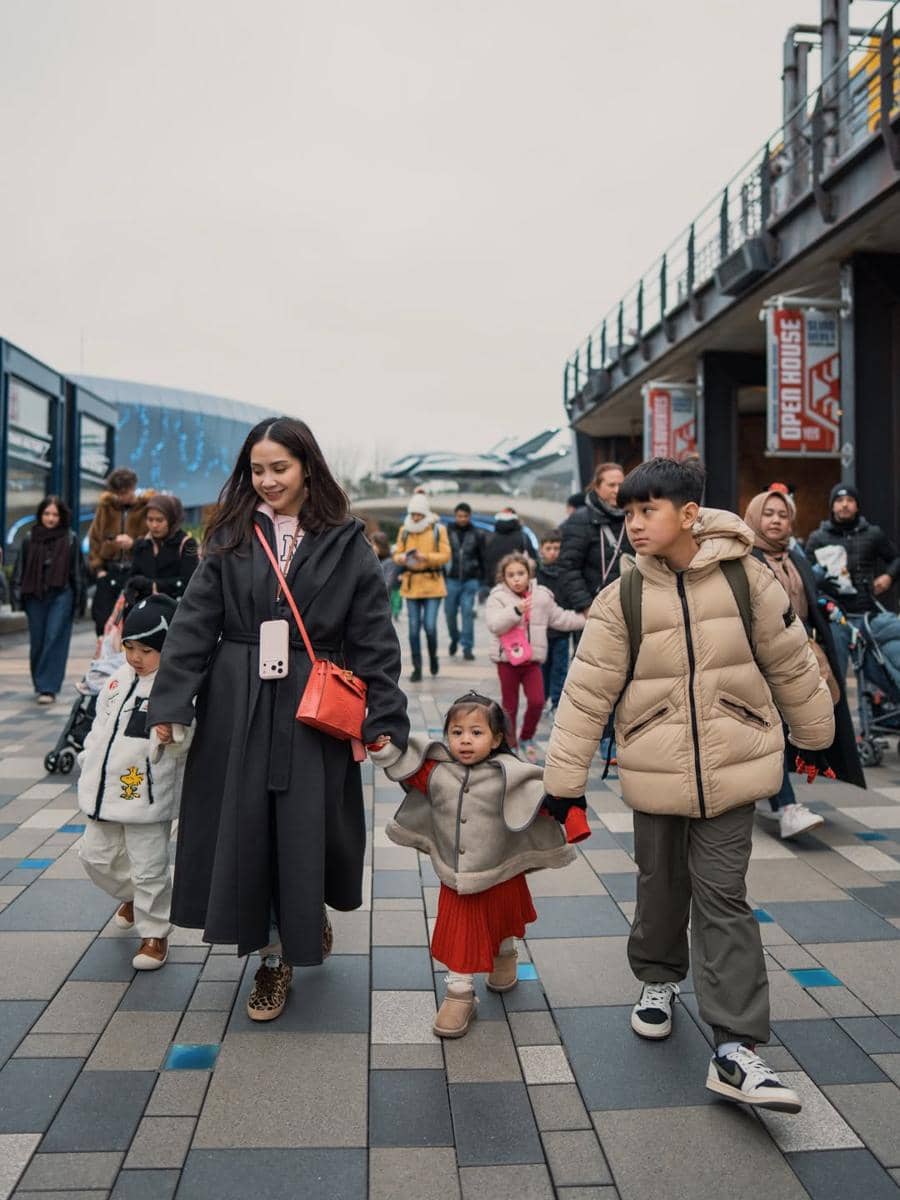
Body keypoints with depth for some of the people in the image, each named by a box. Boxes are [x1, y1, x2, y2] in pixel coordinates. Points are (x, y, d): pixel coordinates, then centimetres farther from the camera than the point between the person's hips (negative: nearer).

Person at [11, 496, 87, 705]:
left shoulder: (70, 538, 1)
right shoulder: (29, 538, 6)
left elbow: (78, 570, 4)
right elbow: (20, 568, 10)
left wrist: (79, 599, 3)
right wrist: (18, 596, 7)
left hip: (61, 595, -3)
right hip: (35, 596, 3)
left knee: (55, 639, -9)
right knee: (37, 641, 9)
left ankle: (48, 687, -7)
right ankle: (39, 684, 25)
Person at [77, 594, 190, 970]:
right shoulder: (118, 681, 7)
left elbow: (181, 741, -20)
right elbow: (100, 726, 18)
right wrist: (88, 768, 18)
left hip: (147, 799, -8)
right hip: (104, 794, 8)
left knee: (149, 870, 3)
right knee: (96, 857, 20)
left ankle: (154, 933, 21)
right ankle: (132, 897, 45)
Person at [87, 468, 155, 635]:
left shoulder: (149, 507, -3)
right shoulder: (105, 505, 9)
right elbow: (94, 538, 14)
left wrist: (134, 543, -19)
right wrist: (98, 567, 5)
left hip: (136, 572, -4)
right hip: (109, 572, 4)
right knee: (102, 616, 4)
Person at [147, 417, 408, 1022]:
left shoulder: (346, 543, -1)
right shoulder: (231, 538, 4)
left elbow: (375, 636, -3)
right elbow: (194, 622, 1)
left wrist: (385, 719, -9)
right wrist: (169, 702, -6)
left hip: (312, 708, -2)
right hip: (237, 707, 2)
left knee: (306, 830, 7)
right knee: (245, 829, 7)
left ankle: (311, 919, 39)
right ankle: (274, 957, 25)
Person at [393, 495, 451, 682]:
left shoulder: (438, 529, -1)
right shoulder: (404, 530, 7)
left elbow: (445, 555, -7)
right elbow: (397, 554, 8)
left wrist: (426, 556, -21)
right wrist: (402, 558, -15)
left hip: (432, 583, -3)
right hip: (411, 584, 3)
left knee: (430, 626, -8)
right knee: (414, 628, 3)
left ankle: (433, 657, 21)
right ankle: (417, 668, 13)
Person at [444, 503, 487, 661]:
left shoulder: (478, 535, 5)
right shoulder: (447, 533, 3)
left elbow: (483, 558, 7)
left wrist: (483, 578, 3)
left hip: (471, 580, -1)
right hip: (452, 579, 1)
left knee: (468, 612, -7)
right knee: (450, 612, 5)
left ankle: (467, 647, -1)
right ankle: (454, 639, 31)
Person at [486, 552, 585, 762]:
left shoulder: (542, 596, 4)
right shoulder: (498, 597, -6)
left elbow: (559, 618, 16)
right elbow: (494, 625, -20)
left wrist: (584, 618, 15)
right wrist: (516, 610, -30)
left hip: (532, 660, 2)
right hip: (507, 660, -2)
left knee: (537, 701, -8)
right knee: (510, 706, 6)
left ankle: (527, 738, 16)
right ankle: (509, 744, 21)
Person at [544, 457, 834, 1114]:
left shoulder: (745, 578, -8)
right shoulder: (622, 600, -8)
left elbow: (791, 663, 5)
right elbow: (587, 693, -7)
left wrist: (815, 730, 15)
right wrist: (563, 780, -7)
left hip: (731, 770, -1)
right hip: (656, 774, 1)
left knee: (723, 899, 1)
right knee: (662, 887, 16)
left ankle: (735, 1050, 6)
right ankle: (658, 980, 42)